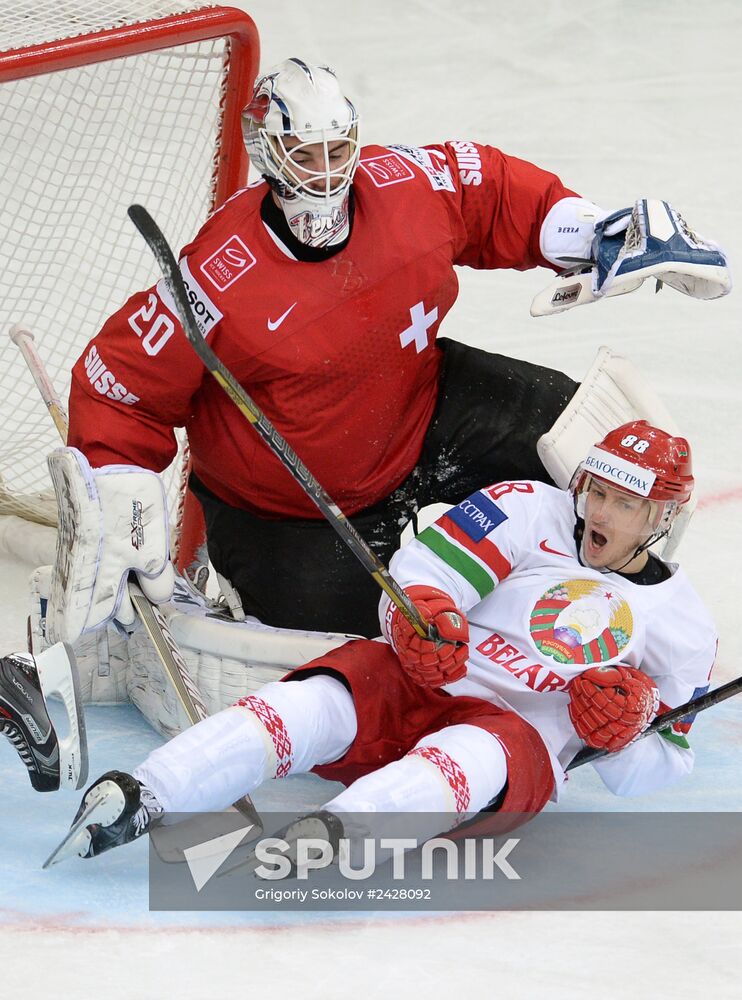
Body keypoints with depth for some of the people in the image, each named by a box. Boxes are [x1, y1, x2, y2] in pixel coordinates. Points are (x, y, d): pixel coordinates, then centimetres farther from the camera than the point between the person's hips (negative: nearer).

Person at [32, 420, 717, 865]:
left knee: (480, 756, -39)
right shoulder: (532, 512, 9)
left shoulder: (682, 624, 12)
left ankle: (330, 834, -65)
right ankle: (134, 801, -48)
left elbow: (655, 774, 14)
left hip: (522, 739, -1)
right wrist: (421, 617, -24)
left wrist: (629, 727, -9)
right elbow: (419, 574, -1)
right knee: (318, 703, -32)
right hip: (417, 684, 1)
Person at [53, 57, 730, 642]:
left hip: (419, 415, 5)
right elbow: (122, 389, -21)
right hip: (278, 506, -5)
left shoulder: (409, 187, -15)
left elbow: (495, 192, 7)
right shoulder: (221, 280, -29)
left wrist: (591, 235, -4)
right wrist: (109, 531, -26)